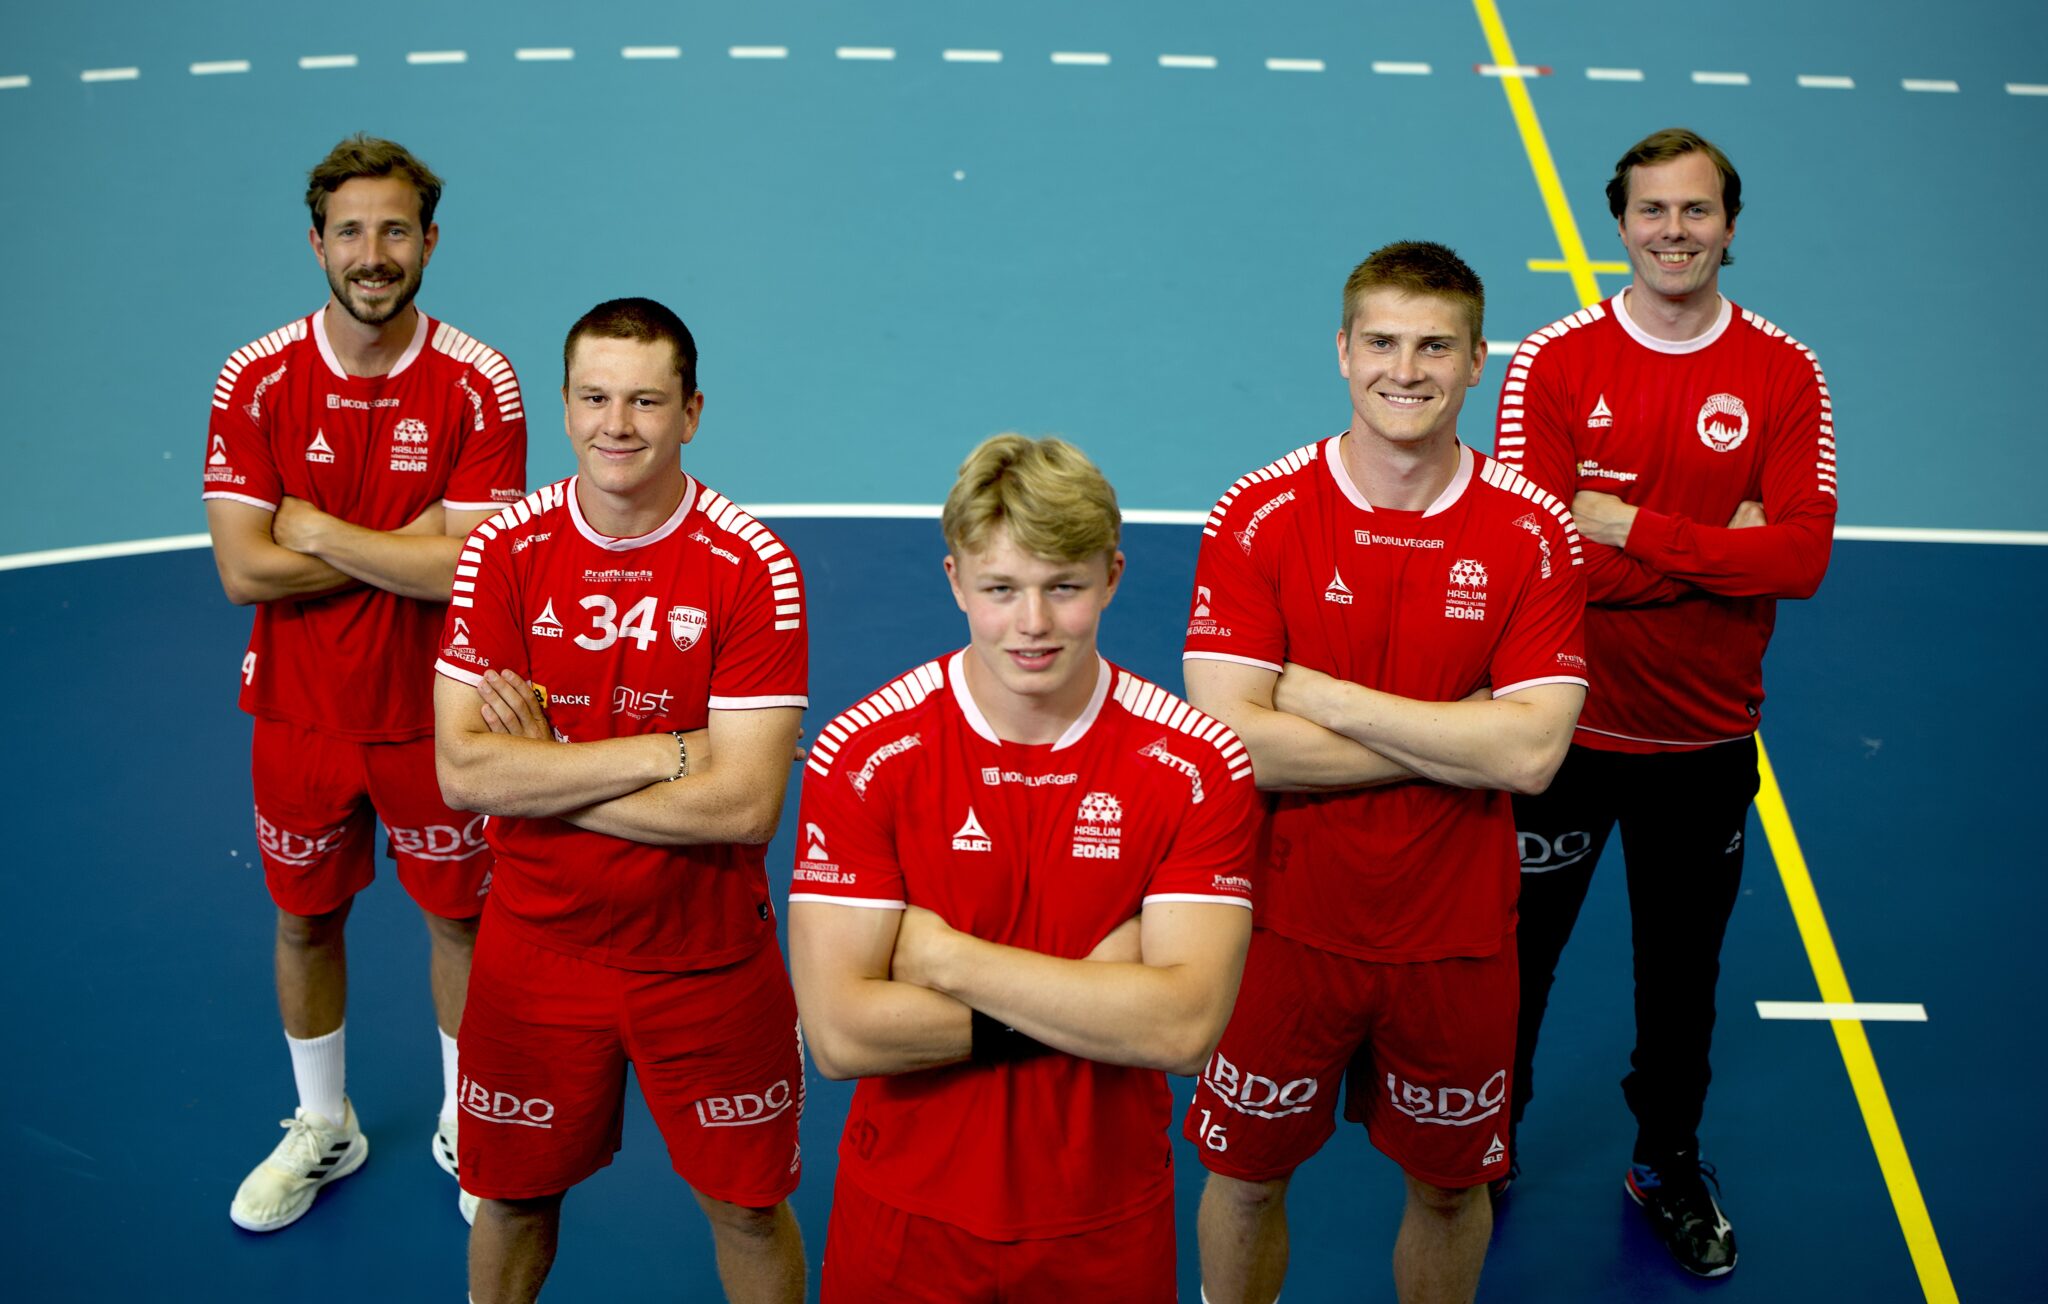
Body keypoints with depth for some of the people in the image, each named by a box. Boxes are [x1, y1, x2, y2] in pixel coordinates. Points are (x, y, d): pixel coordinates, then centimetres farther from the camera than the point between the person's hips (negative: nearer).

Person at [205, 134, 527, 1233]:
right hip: (298, 714, 2)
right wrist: (410, 543, -18)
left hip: (433, 715, -2)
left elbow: (466, 569, -21)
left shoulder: (477, 385, -14)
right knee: (306, 919, 17)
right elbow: (242, 569, -15)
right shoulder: (256, 380, -9)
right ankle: (322, 1128, 40)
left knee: (461, 917, 13)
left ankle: (465, 1129, 36)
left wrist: (315, 530, -17)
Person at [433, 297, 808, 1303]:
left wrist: (546, 773, -18)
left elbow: (744, 803, -20)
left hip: (708, 958, -2)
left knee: (748, 1209, 12)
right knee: (513, 1194, 18)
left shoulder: (751, 568, -14)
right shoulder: (503, 551, -7)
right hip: (536, 949, 2)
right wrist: (668, 750, -21)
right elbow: (462, 770, -15)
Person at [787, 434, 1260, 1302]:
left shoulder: (1197, 764, -11)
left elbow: (1185, 1029, -20)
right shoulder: (862, 753, -13)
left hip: (1107, 1230, 1)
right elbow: (839, 1034, -19)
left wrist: (944, 955, -21)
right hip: (904, 1225, 0)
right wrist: (1095, 998, -19)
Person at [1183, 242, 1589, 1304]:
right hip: (1286, 926, -1)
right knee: (1247, 1174, 14)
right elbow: (1231, 740, -19)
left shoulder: (1531, 533, -7)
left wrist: (1325, 696, -19)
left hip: (1456, 936, 1)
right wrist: (1461, 738, -18)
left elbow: (1532, 754, -17)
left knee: (1450, 1185, 17)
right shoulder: (1259, 517, -10)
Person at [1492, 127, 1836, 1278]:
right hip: (1566, 722, -1)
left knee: (1684, 964, 18)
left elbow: (1802, 556, -15)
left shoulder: (1785, 374, -5)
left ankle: (1670, 1162, 42)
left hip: (1708, 737, 2)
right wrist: (1722, 547, -19)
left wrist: (1635, 529, -22)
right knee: (1517, 953, 13)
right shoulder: (1554, 365, -10)